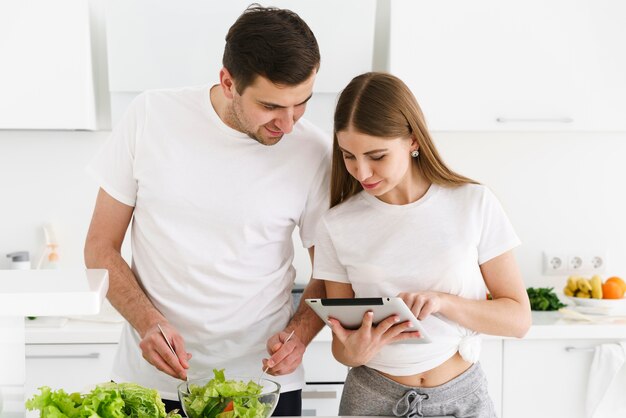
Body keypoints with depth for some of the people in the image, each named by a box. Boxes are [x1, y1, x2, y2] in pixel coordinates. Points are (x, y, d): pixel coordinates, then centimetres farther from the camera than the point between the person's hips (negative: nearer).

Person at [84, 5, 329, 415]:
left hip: (263, 383, 0)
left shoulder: (314, 153, -11)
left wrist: (299, 334, -17)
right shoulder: (151, 116, -10)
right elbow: (101, 249, -3)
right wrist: (148, 322, -18)